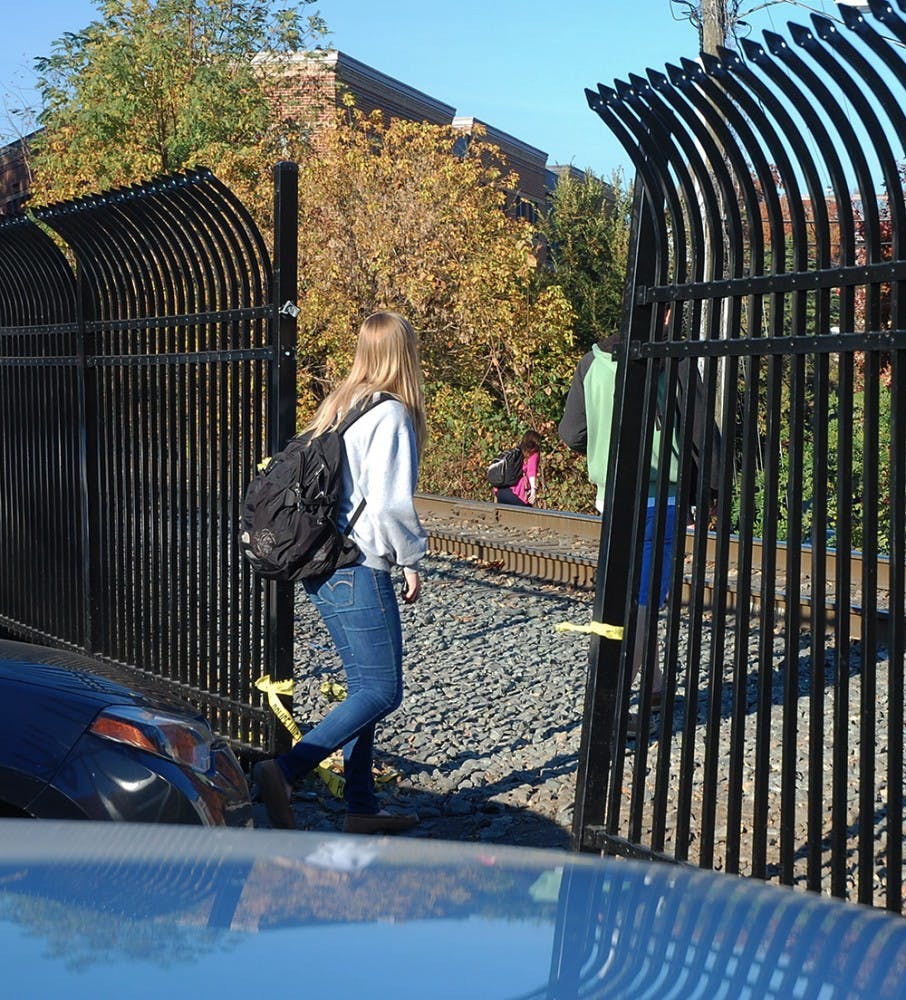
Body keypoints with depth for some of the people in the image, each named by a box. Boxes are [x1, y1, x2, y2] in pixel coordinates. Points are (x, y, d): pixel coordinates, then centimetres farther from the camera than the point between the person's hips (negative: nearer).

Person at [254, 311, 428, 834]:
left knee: (364, 685, 16)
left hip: (322, 568, 9)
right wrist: (412, 560, -5)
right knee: (382, 691, 0)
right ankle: (284, 770, -7)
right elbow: (390, 505, -19)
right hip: (361, 573, -9)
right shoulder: (391, 416, -13)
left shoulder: (339, 407, 11)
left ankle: (362, 805, 22)